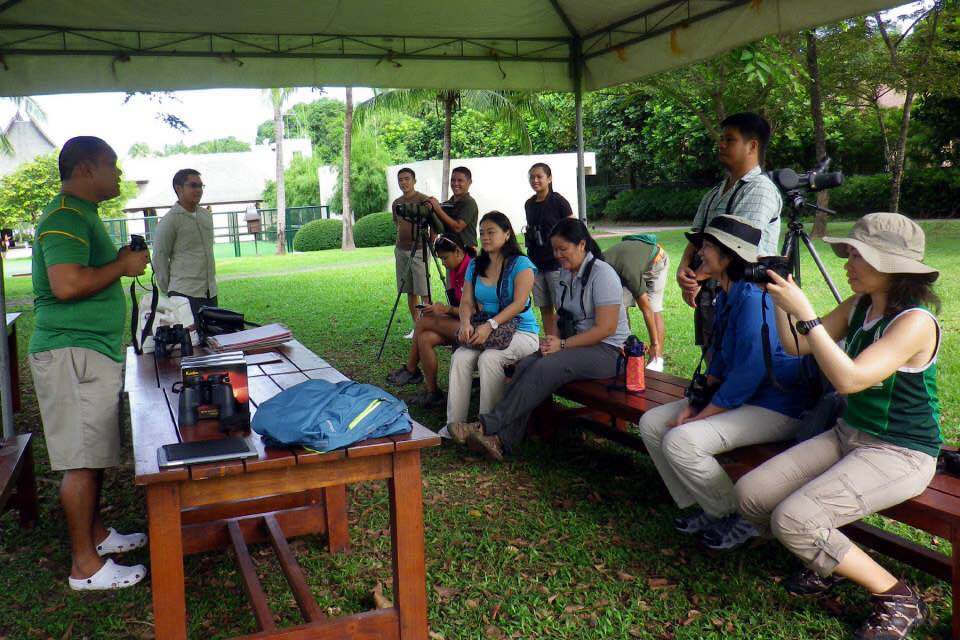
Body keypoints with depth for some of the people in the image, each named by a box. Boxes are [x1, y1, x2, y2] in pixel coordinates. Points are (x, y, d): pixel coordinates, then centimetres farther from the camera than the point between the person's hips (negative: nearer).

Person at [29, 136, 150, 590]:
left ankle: (95, 534, 31)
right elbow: (67, 284, -28)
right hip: (72, 352, -11)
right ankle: (85, 565, 3)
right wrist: (123, 266, -15)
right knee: (81, 460, -5)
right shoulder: (65, 218, -16)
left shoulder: (82, 214, 19)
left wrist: (121, 261, 12)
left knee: (94, 453, 18)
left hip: (95, 350, 11)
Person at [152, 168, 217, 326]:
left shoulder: (206, 215, 13)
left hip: (210, 292, 7)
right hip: (185, 294, -7)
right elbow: (159, 258, -5)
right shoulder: (169, 221, -7)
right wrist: (168, 290, -1)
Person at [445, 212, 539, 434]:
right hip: (485, 330, 5)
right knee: (460, 357, -24)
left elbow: (518, 304, -17)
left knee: (489, 358, -33)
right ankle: (454, 423, -22)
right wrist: (466, 323, -17)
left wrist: (490, 325, -29)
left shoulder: (521, 264, -5)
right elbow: (466, 301, 7)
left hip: (521, 331, -5)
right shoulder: (475, 266, 14)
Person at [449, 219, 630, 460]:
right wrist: (553, 338, -2)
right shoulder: (565, 273, 12)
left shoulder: (602, 274, -13)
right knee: (526, 365, -20)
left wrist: (562, 344, -18)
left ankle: (487, 425, -28)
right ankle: (503, 441, -27)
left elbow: (606, 328, -18)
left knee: (545, 368, -30)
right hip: (574, 343, 7)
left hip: (607, 350, -7)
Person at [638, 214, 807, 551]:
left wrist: (701, 416, -17)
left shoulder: (754, 299, -23)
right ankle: (704, 509, 11)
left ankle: (741, 519, -3)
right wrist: (694, 404, 2)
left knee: (680, 441, -27)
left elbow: (747, 375, -25)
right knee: (651, 423, 2)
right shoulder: (725, 295, 8)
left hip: (774, 407, -10)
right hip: (737, 396, 10)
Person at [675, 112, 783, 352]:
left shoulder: (760, 189, -8)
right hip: (707, 299, 8)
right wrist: (683, 270, -12)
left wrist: (696, 278, -12)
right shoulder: (713, 194, 18)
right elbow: (695, 240, 8)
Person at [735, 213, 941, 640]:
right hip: (848, 436, 8)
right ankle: (829, 561, 19)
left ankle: (897, 598, -2)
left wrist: (804, 312, -32)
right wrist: (780, 297, -6)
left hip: (901, 454, -8)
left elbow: (849, 378, -32)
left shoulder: (916, 321, -21)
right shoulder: (860, 306, 4)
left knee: (793, 518, -25)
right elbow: (796, 346, 8)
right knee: (750, 495, -7)